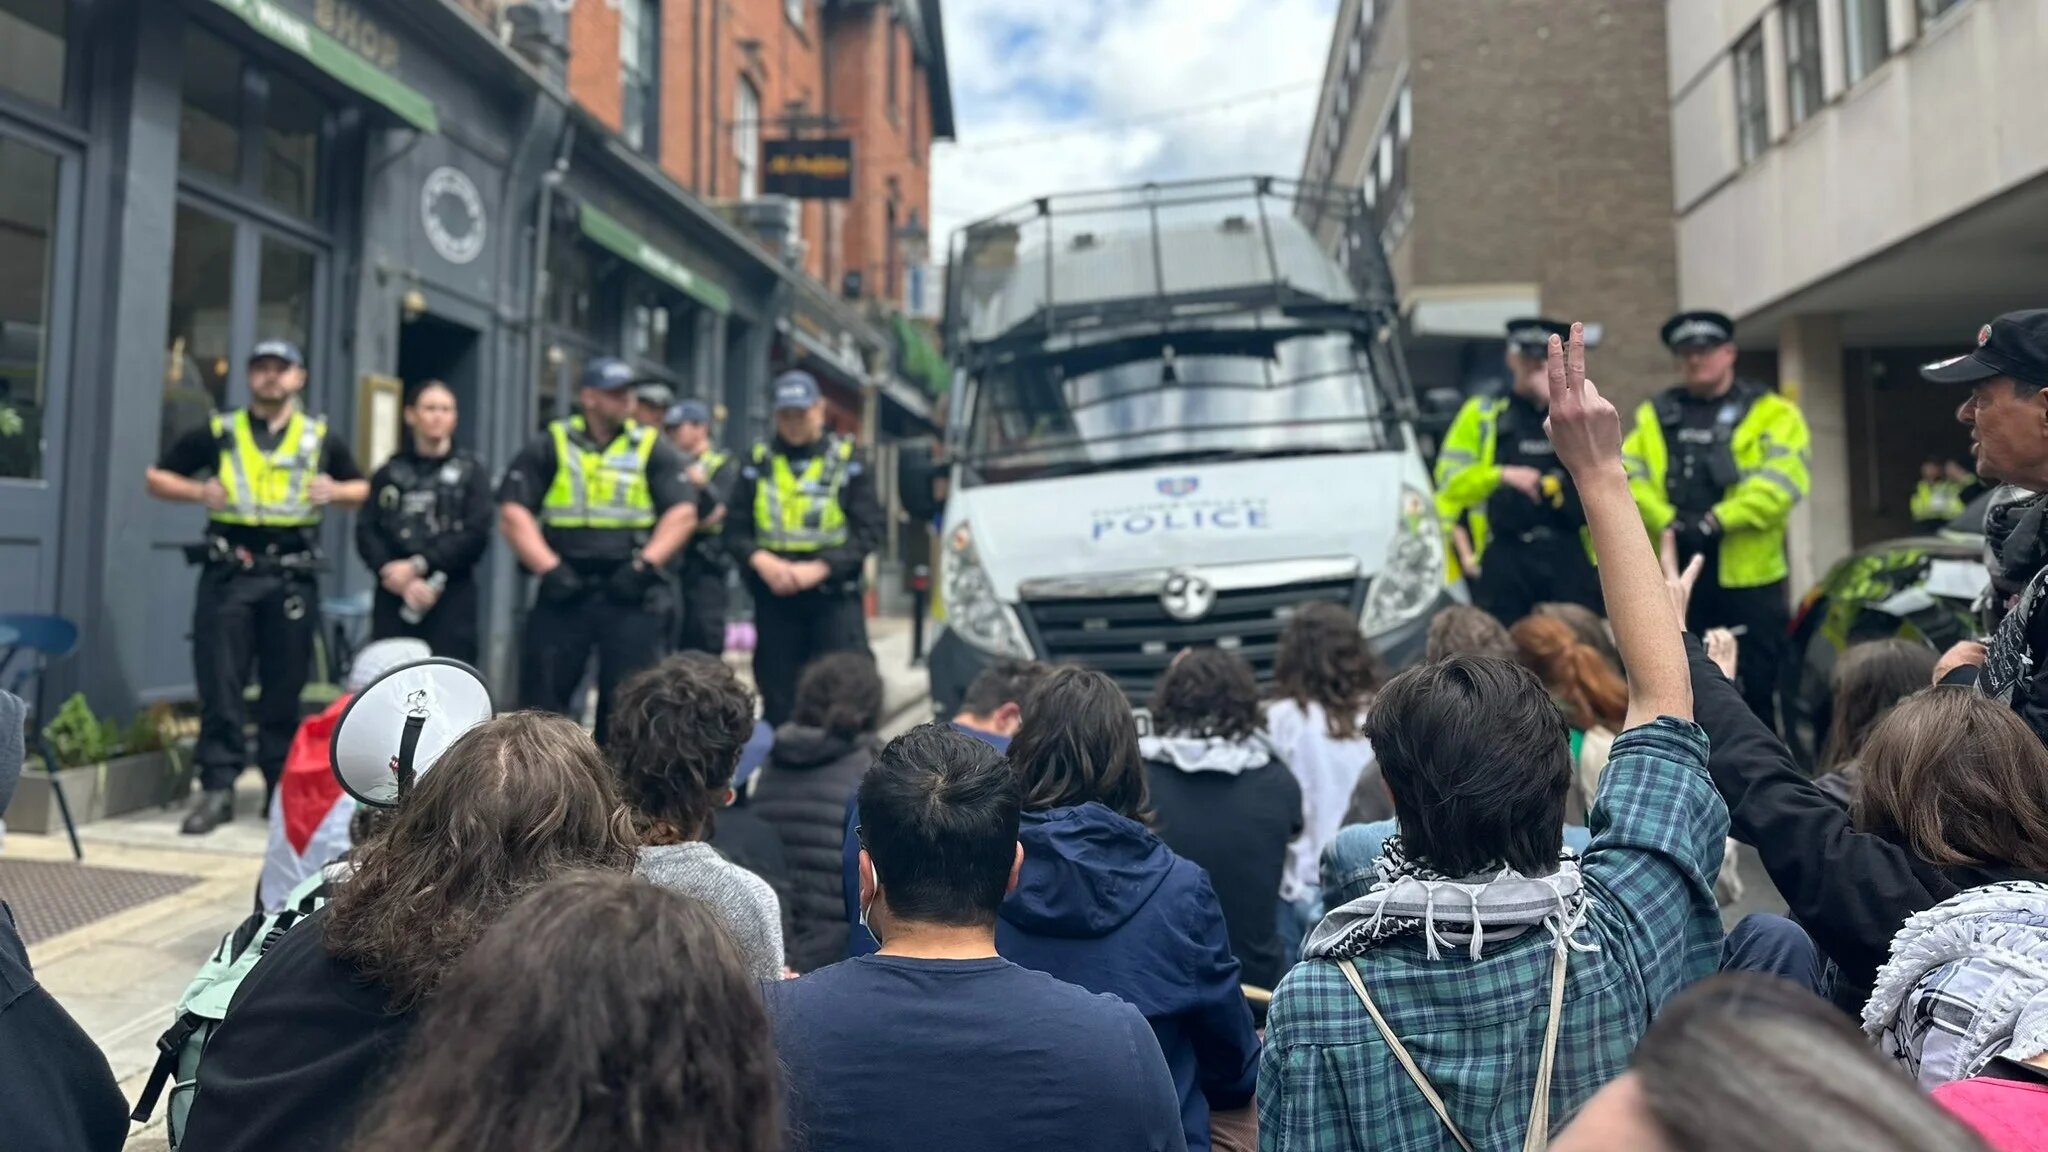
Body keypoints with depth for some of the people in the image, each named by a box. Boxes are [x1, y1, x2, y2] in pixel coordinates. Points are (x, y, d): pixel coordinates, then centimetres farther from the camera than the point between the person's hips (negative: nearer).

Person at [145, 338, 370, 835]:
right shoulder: (217, 433, 8)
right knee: (220, 685, -3)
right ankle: (217, 787, 1)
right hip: (228, 574, 0)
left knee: (284, 687, 6)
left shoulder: (321, 438, 11)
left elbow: (363, 488, 17)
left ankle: (283, 786, 16)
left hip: (293, 578, 1)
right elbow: (156, 476, 12)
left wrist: (337, 491, -5)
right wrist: (197, 490, -8)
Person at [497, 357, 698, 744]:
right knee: (543, 694, 3)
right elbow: (513, 513, 2)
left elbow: (682, 514, 1)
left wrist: (644, 565, -10)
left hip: (629, 592, 0)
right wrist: (549, 568, -9)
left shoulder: (653, 449, 7)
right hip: (565, 589, 1)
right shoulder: (550, 447, 7)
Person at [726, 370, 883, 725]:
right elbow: (735, 529, 6)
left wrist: (818, 568, -16)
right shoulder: (757, 463, 9)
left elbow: (869, 529, -5)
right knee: (777, 701, 10)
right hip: (773, 598, 3)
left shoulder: (847, 460, 2)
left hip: (834, 597, -2)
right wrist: (760, 560, -14)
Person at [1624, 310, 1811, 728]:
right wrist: (1667, 519, -15)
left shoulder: (1771, 413, 4)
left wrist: (1717, 520, -20)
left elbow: (1782, 480, -10)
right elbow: (1626, 476, 1)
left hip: (1748, 571, -2)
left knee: (1757, 686, 4)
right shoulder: (1654, 415, 14)